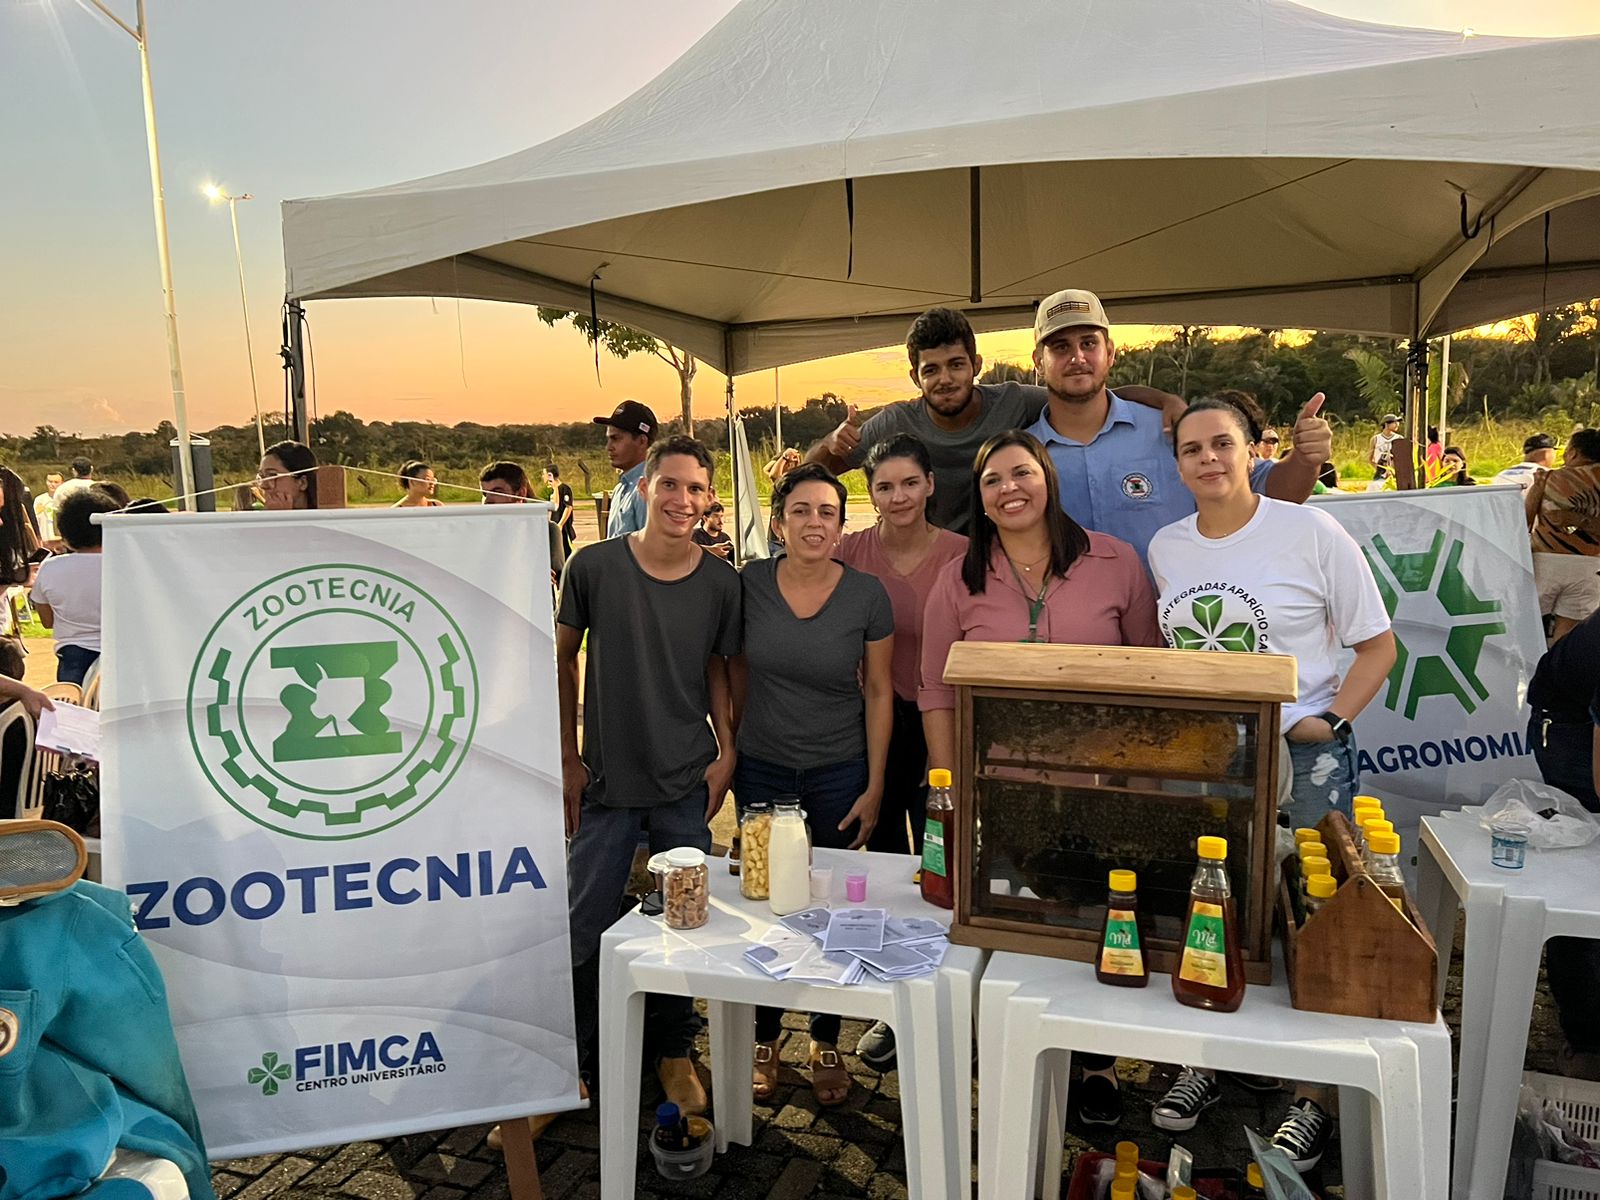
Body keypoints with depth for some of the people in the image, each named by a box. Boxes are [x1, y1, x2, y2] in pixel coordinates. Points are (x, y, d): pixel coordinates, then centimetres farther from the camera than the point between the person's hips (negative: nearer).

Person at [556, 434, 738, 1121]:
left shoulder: (720, 583, -5)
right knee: (585, 930, 6)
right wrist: (566, 757, 0)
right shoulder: (594, 565, -9)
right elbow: (563, 657, 1)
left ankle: (673, 1054, 34)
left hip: (689, 782, 1)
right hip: (606, 780, -1)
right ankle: (573, 1063, 28)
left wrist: (727, 750, -1)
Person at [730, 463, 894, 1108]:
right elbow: (738, 673, 5)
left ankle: (827, 1045, 30)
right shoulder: (749, 583, -7)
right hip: (762, 769, 1)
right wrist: (729, 747, 7)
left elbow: (878, 691, -4)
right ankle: (765, 1041, 30)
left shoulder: (866, 594, -10)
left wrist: (874, 786, -5)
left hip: (839, 772, -1)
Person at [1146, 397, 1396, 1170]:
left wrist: (1332, 720, -16)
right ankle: (1206, 1062, 32)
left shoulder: (1310, 532, -8)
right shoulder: (1165, 548, 6)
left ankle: (1315, 1096, 23)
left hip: (1303, 757, -4)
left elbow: (1377, 644, -4)